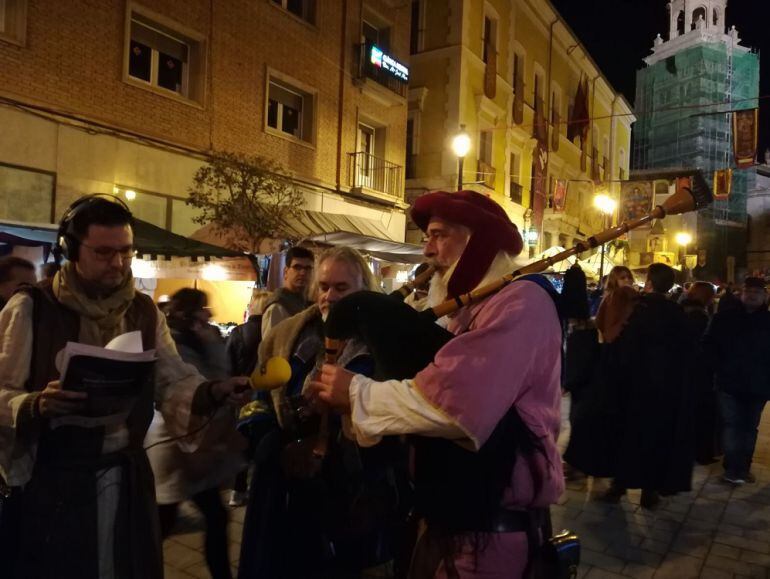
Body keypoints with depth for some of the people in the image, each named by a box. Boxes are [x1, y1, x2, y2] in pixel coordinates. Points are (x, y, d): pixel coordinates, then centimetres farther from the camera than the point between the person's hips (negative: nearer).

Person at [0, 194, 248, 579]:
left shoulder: (144, 311, 4)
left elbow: (172, 382, 0)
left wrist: (212, 392, -20)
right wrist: (36, 405, -30)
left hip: (125, 476, 4)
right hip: (49, 479, -3)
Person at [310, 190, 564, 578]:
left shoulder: (521, 300, -19)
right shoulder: (476, 305, 14)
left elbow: (449, 403, -29)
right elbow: (431, 385, 8)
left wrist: (358, 393, -17)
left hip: (491, 525, -8)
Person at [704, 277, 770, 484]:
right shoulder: (724, 318, 0)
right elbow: (709, 344, 2)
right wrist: (720, 369, -6)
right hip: (730, 382, -2)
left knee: (749, 428, 12)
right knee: (732, 425, -3)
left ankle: (743, 467, 22)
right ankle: (734, 468, 0)